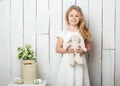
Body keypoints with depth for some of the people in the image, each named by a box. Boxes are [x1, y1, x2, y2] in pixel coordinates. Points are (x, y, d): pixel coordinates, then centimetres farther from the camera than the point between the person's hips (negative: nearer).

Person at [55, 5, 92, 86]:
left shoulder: (84, 33, 3)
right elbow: (57, 49, 3)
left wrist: (83, 51, -12)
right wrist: (66, 50, -15)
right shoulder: (63, 33, 1)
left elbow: (89, 48, 8)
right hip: (67, 63, 0)